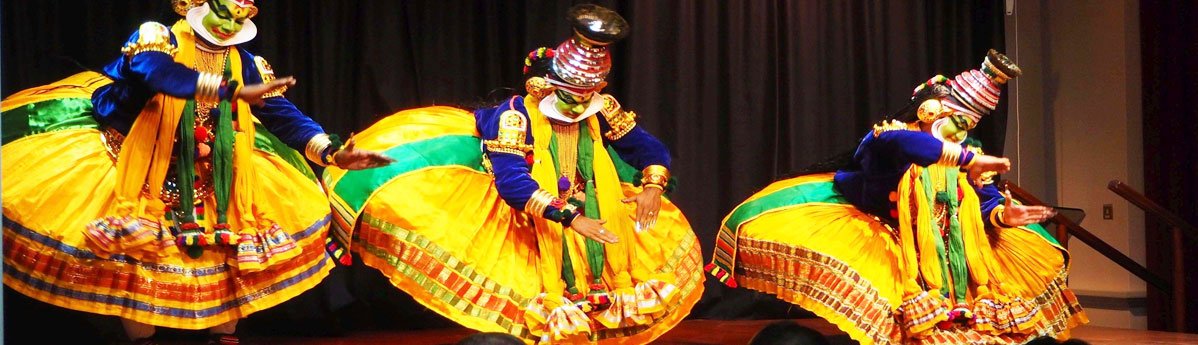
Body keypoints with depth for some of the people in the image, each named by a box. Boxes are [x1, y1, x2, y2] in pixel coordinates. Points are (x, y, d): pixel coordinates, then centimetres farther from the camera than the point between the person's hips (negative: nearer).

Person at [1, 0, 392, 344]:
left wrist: (331, 152, -17)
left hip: (210, 176, 4)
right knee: (132, 252, -16)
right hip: (135, 161, -4)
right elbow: (159, 73, -35)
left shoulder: (247, 65, 2)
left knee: (234, 247, -5)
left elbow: (284, 114, -2)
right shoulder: (156, 37, -13)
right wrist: (234, 91, -44)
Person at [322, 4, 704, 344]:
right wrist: (570, 217, -34)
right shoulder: (514, 116, -17)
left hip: (593, 215, 6)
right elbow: (512, 183, -28)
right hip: (527, 222, -6)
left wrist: (653, 186, -14)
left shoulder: (602, 112, -3)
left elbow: (652, 151, 8)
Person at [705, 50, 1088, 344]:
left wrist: (1003, 214, -27)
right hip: (869, 235, -6)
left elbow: (986, 202, -2)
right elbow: (904, 145, -42)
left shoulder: (966, 159, 0)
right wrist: (971, 159, -42)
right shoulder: (889, 136, -18)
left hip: (939, 253, 6)